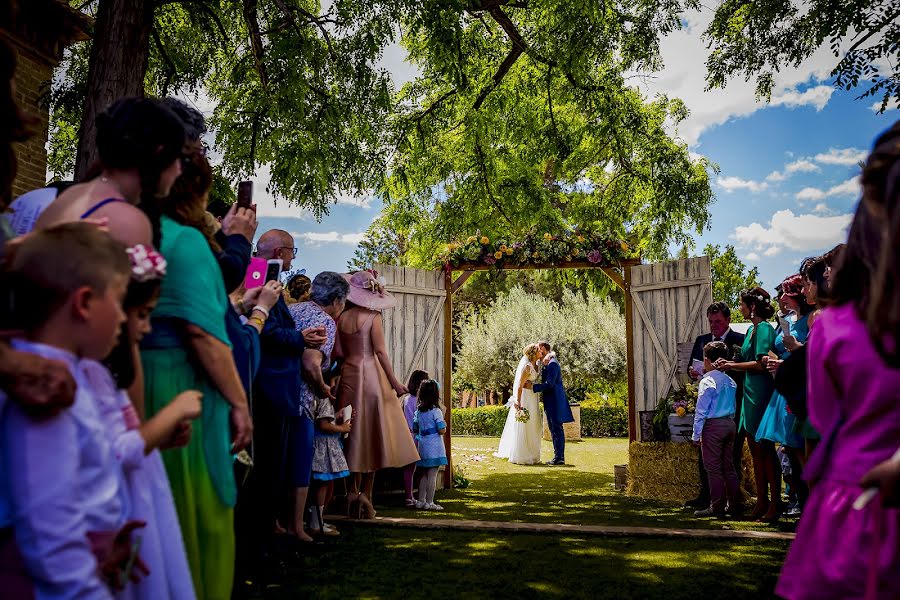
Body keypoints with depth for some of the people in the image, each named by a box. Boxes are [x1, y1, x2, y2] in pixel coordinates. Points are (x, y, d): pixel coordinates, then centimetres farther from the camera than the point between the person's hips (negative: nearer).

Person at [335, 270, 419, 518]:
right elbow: (380, 351, -12)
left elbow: (337, 351, 2)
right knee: (373, 434, 4)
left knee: (354, 432, 12)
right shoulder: (373, 317, -8)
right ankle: (365, 493, 7)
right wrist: (394, 382, -8)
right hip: (370, 375, -4)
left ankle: (353, 489, 15)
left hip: (348, 375, 4)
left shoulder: (342, 317, 3)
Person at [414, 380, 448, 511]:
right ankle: (429, 503, 0)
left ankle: (421, 501, 17)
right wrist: (444, 424, 5)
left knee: (425, 475, 14)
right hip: (434, 447, -7)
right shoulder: (436, 410, -13)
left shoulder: (418, 411, 7)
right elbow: (442, 430, -14)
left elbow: (415, 429, 14)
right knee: (432, 475, -2)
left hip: (422, 447, 7)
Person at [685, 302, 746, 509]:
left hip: (732, 406, -5)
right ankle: (705, 496, 20)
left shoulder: (740, 341, -5)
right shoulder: (701, 341, 12)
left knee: (733, 453, 3)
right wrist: (693, 373, -7)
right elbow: (693, 367, 15)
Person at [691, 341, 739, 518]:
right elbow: (733, 406, 16)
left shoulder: (707, 381, -12)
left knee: (713, 469, -1)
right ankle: (735, 503, 20)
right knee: (729, 467, 15)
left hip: (713, 426, -7)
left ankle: (717, 507, 2)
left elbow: (701, 411, -13)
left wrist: (696, 434, -8)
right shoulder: (731, 382, 10)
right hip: (730, 424, 7)